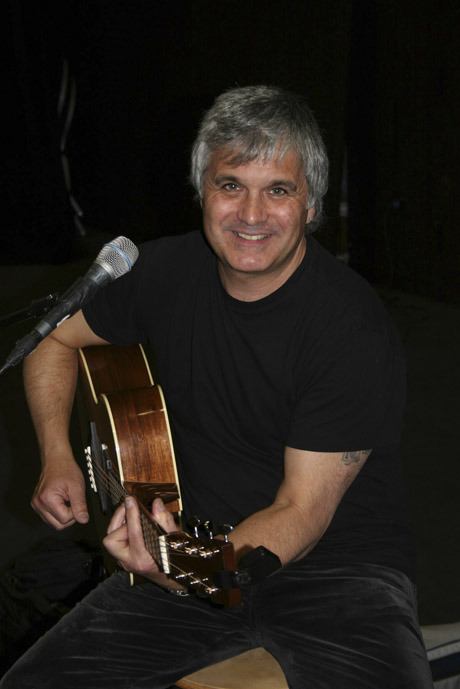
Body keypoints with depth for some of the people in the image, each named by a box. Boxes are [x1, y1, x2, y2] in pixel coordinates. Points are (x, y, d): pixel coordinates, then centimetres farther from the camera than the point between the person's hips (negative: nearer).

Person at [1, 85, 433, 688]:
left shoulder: (355, 332, -18)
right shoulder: (168, 271, -1)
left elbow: (303, 512, -19)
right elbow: (57, 337, 16)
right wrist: (57, 457, 1)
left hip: (338, 565, -3)